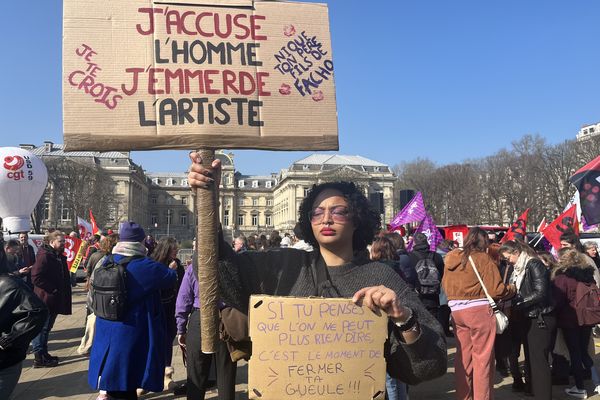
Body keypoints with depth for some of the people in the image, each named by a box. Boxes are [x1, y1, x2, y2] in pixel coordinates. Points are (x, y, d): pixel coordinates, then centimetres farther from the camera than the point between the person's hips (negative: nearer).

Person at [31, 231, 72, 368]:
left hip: (55, 299, 9)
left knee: (46, 328, 17)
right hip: (45, 299, -9)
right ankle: (39, 358, 7)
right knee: (42, 328, -1)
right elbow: (36, 277, -23)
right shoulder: (44, 256, -16)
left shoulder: (60, 257, 14)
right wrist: (53, 289, -20)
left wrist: (64, 293, 11)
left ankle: (44, 354, 27)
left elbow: (64, 277, 23)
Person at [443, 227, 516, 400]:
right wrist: (512, 289, 9)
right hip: (479, 310, -6)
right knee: (483, 358, 6)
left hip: (456, 311, 6)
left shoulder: (451, 259, 9)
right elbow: (496, 290, -10)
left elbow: (445, 286, 14)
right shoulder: (483, 258, -9)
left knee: (463, 356, 16)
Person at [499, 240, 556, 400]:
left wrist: (517, 303, -20)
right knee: (530, 358, 16)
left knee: (539, 360, -5)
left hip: (540, 319, -9)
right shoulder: (519, 268, 12)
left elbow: (540, 293, -21)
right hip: (528, 319, 9)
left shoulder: (534, 265, -14)